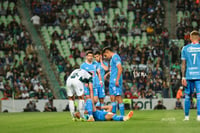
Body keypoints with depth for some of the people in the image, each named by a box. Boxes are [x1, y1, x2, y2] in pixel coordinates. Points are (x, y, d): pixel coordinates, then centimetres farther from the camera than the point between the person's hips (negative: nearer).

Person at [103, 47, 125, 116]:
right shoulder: (112, 58, 20)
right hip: (112, 81, 10)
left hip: (115, 81, -10)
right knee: (112, 98, 10)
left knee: (118, 97, -11)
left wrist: (117, 80, -22)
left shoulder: (115, 57, -10)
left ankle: (122, 115, -11)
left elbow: (120, 69, -18)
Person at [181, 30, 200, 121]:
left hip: (188, 75, 2)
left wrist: (183, 77, 2)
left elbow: (183, 64, 2)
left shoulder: (185, 48, 4)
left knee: (187, 96, 9)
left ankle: (186, 116, 12)